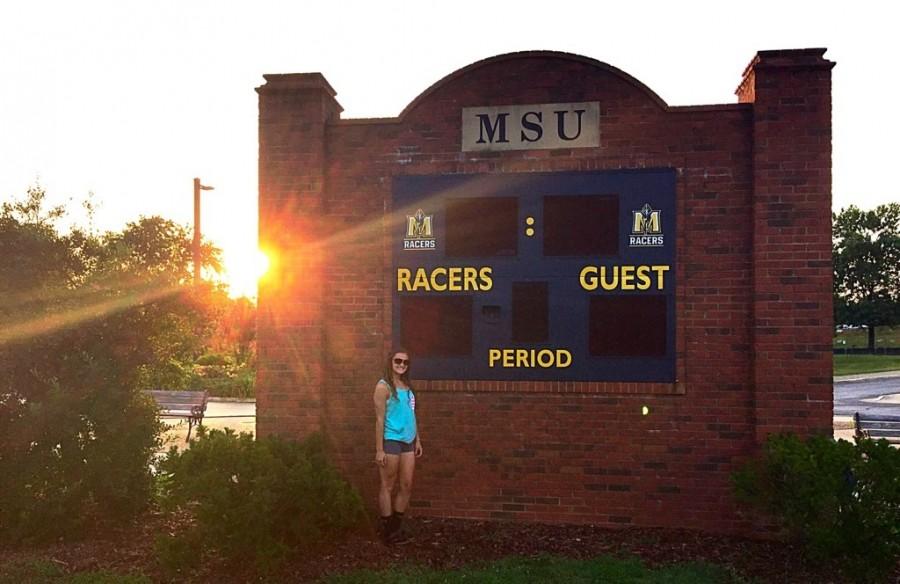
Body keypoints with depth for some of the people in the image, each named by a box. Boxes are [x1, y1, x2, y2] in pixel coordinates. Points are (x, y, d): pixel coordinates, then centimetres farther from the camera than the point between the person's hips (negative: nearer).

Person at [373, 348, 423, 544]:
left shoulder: (407, 386, 11)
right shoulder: (383, 386, -10)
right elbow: (380, 419, -12)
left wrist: (418, 440, 16)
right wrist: (379, 449, -14)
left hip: (408, 441, 7)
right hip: (391, 440, -7)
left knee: (407, 485, 10)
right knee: (388, 486, 3)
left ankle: (397, 526, 22)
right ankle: (388, 530, 13)